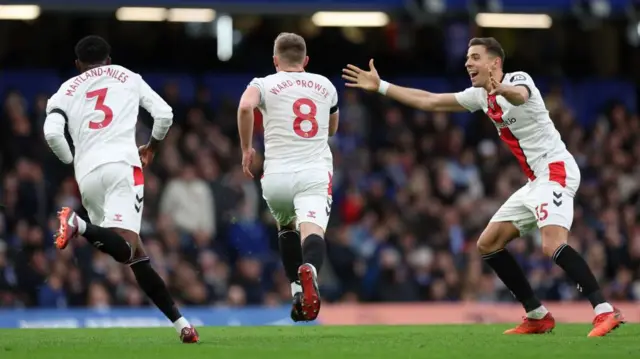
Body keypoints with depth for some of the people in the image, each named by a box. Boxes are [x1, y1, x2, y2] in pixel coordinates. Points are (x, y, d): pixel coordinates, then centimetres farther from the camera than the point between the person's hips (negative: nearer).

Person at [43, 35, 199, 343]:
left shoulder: (65, 92, 20)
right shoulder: (128, 78, 20)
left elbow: (52, 133, 3)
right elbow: (164, 114, 12)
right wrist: (151, 147, 31)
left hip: (87, 175, 3)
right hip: (122, 164, -3)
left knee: (135, 256, 6)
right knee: (126, 249, -18)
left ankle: (180, 322, 0)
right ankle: (79, 225, -42)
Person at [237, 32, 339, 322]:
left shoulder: (265, 84, 7)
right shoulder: (325, 86, 18)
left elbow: (245, 107, -16)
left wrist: (246, 148, -5)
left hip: (277, 175, 0)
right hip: (316, 174, 0)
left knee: (286, 227, 28)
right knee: (312, 230, -18)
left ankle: (297, 289, 19)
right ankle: (309, 269, -52)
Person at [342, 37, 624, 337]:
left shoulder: (517, 79, -12)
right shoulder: (481, 95, 13)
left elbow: (520, 96, -38)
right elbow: (429, 101, 21)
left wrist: (501, 89, -61)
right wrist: (381, 87, 19)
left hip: (555, 170, -10)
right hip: (536, 181, 10)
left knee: (552, 244, -28)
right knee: (488, 244, 8)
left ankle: (605, 312, -28)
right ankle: (538, 317, 11)